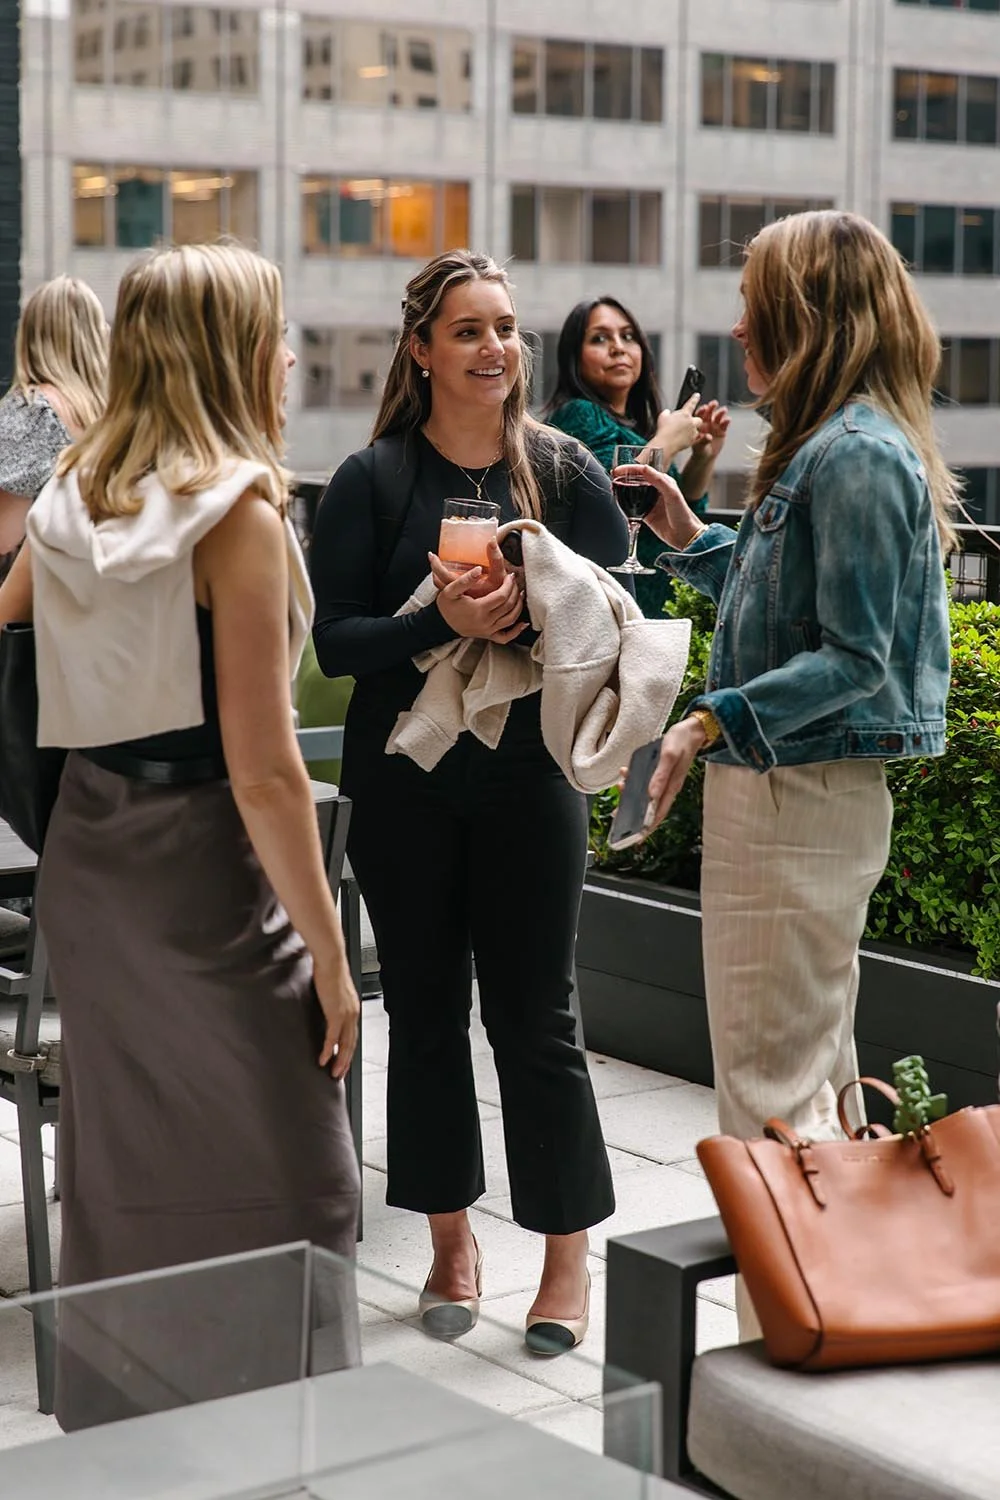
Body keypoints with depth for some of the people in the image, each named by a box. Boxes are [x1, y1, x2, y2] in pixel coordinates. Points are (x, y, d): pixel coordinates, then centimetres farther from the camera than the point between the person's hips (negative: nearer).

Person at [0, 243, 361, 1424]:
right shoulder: (236, 509, -15)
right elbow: (263, 773, -17)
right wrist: (329, 959, -12)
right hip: (200, 869, -8)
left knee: (120, 1171, 19)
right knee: (275, 1191, 2)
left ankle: (109, 1422, 30)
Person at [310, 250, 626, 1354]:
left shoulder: (565, 471, 2)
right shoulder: (372, 480, 0)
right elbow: (334, 640, -6)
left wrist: (535, 612, -19)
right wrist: (441, 622, -22)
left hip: (529, 779, -1)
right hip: (403, 786, 1)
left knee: (534, 1017, 1)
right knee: (425, 1012, 10)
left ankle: (568, 1252, 14)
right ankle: (451, 1240, 24)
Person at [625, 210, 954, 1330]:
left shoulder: (857, 456, -17)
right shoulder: (828, 448, 14)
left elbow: (853, 657, -21)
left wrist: (714, 720, -24)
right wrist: (685, 534, 16)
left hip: (799, 802, -11)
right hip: (790, 793, 11)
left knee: (773, 1083, -3)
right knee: (812, 1074, 17)